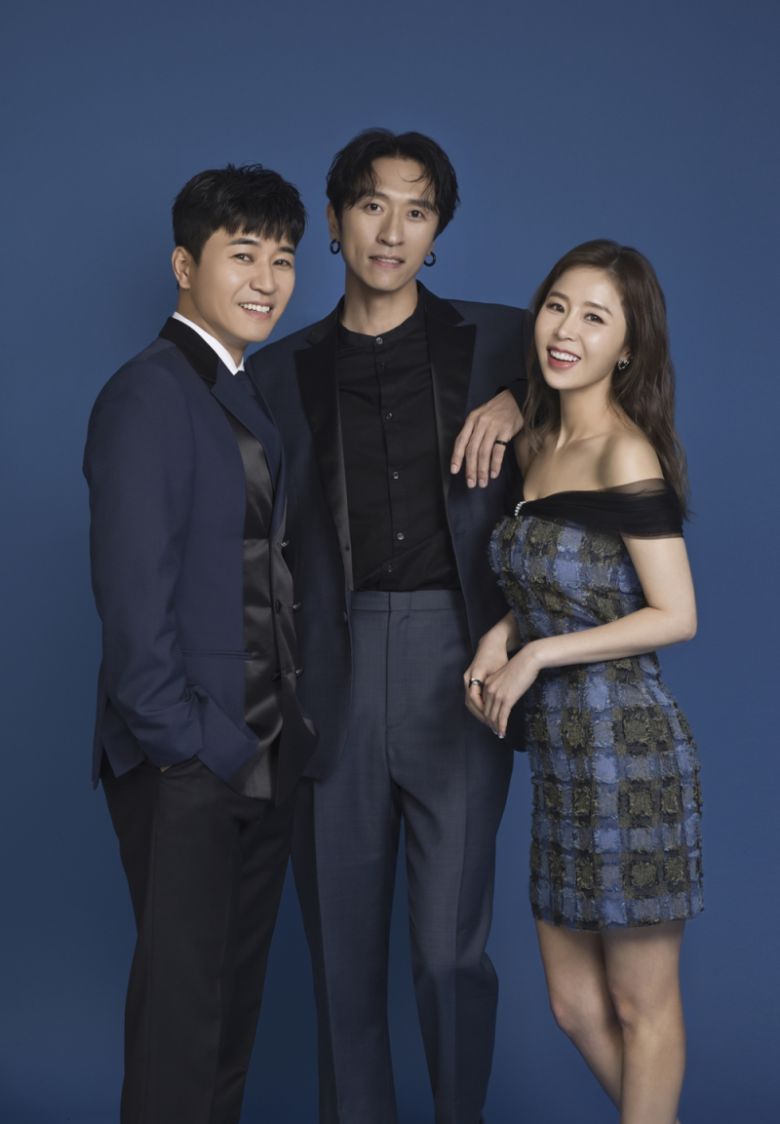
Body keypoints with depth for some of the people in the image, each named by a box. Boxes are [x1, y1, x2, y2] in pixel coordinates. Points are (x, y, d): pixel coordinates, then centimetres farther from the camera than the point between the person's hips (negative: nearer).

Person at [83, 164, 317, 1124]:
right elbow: (134, 599, -18)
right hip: (186, 768, -8)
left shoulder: (243, 395, 15)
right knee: (183, 1000, 1)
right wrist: (196, 746, -17)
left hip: (260, 756, 9)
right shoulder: (147, 396, -13)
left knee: (236, 990, 17)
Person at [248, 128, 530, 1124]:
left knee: (453, 944, 1)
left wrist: (519, 401, -2)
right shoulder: (281, 372, 11)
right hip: (333, 675, 1)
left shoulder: (497, 342, 8)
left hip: (458, 668, -1)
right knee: (340, 939, 8)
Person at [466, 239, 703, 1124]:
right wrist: (503, 635, 4)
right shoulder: (536, 445, 11)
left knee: (640, 1009, 7)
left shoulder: (627, 453, -14)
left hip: (625, 748, -8)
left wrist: (539, 653, -13)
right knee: (575, 1004, 17)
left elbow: (675, 615, -16)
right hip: (558, 752, 9)